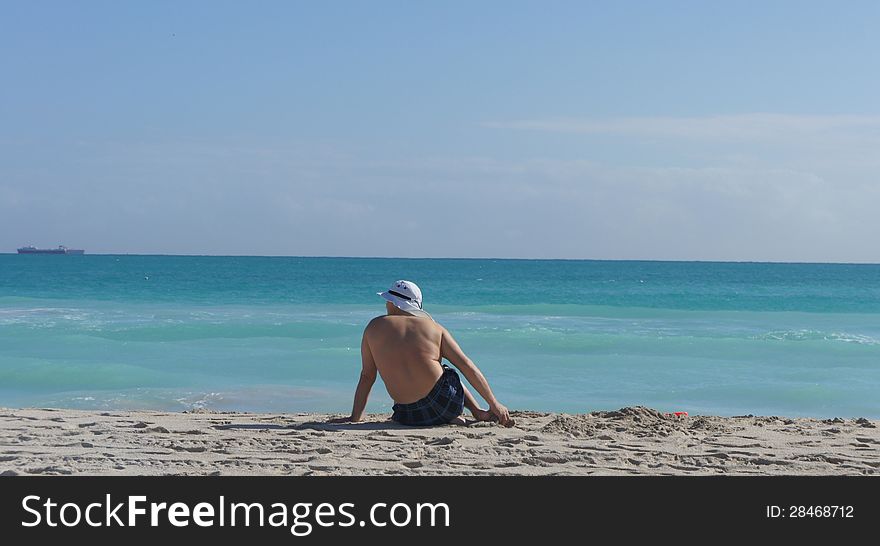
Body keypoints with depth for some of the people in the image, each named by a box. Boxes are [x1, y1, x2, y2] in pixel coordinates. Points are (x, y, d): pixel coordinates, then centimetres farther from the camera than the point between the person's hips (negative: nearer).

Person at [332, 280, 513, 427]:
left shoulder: (374, 327, 7)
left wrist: (355, 417, 16)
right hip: (445, 402, 1)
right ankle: (478, 413, 24)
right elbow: (468, 367, 5)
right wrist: (494, 404, 10)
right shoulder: (435, 328, 6)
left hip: (409, 416, -1)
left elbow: (366, 377, 8)